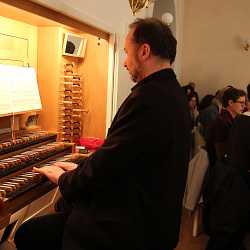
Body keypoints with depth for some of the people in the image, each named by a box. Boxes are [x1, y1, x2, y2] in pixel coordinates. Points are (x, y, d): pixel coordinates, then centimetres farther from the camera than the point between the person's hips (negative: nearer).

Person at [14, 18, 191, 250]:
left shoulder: (149, 97, -24)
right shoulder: (173, 93, 8)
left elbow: (106, 165, -22)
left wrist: (64, 179, -2)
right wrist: (79, 171, 12)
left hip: (130, 228, -9)